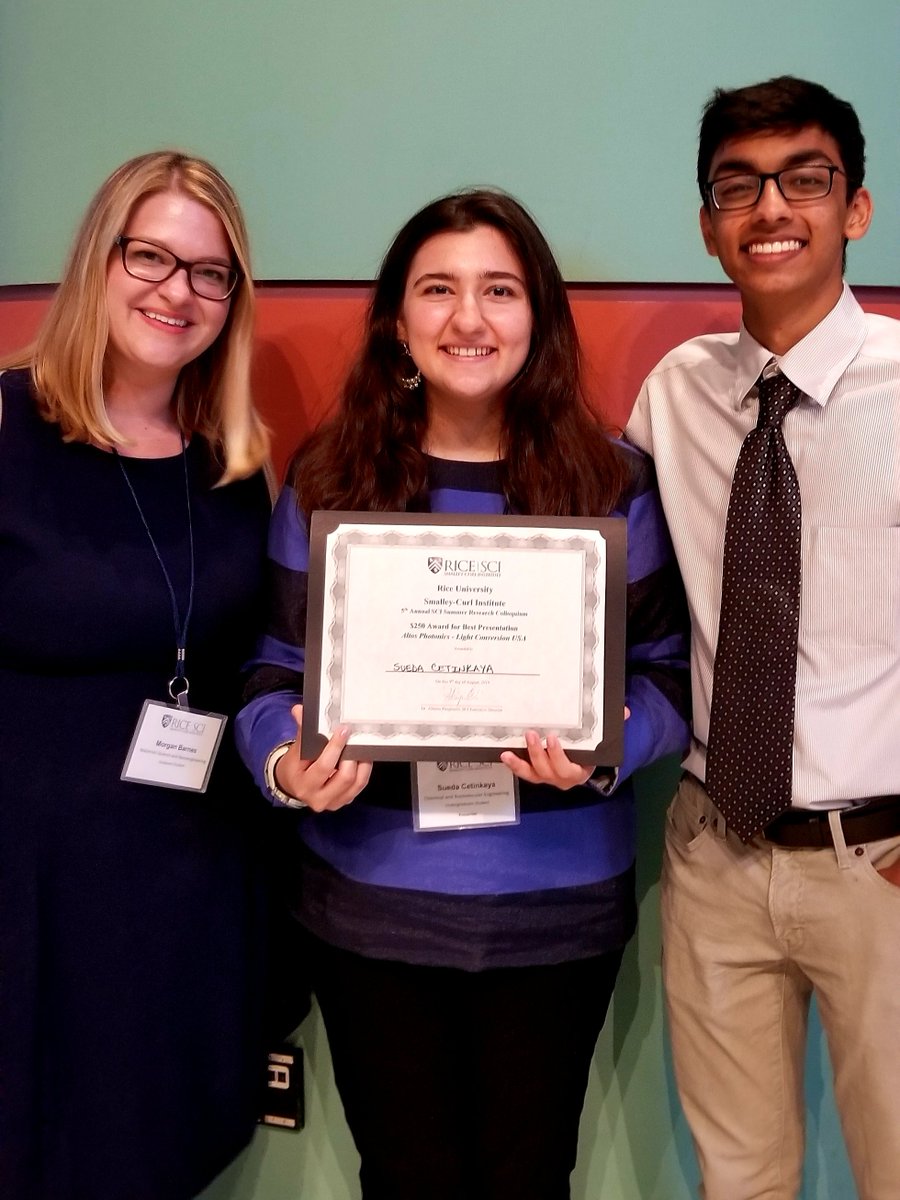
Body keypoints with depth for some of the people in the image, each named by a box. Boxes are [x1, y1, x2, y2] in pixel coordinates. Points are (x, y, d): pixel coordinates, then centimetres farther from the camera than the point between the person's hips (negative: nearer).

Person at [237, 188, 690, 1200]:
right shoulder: (326, 480, -1)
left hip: (556, 906, 0)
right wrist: (287, 765, -18)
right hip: (370, 903, 0)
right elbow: (277, 676, 2)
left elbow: (666, 672, 0)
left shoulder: (613, 482, -2)